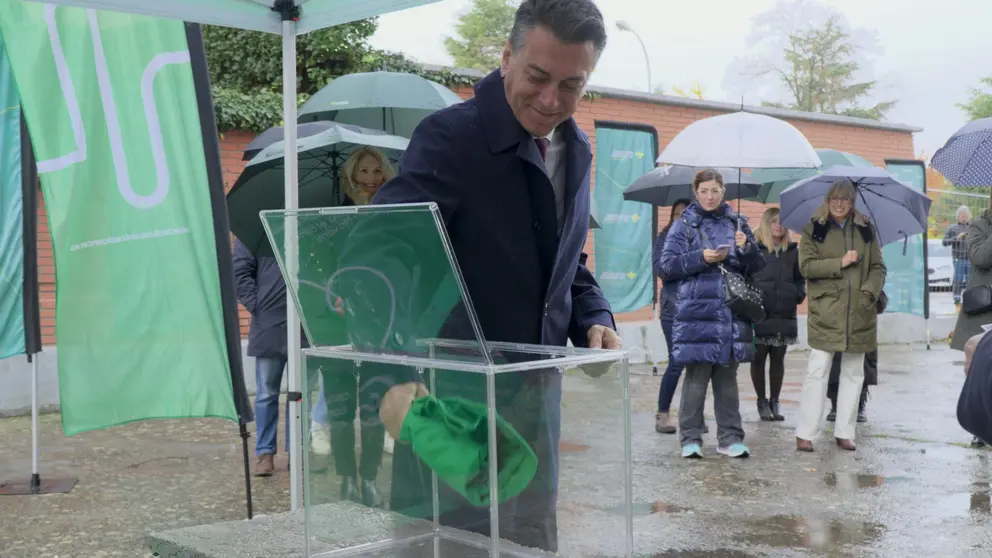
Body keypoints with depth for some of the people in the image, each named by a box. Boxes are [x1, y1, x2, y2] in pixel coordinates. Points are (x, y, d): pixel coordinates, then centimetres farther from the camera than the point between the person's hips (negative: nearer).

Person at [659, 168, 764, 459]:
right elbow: (668, 266, -2)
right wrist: (701, 258, -14)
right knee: (697, 376, -3)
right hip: (697, 311, -3)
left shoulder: (736, 223, 14)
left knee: (727, 377, 7)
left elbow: (757, 268, 13)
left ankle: (730, 438, 13)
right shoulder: (684, 225, 4)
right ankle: (690, 438, 5)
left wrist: (746, 248, -7)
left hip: (732, 312, 3)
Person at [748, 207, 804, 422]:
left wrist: (799, 294, 1)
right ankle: (762, 401, 15)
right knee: (758, 358, 3)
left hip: (785, 315, 3)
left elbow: (800, 278, 18)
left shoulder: (793, 251, 11)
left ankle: (774, 401, 18)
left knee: (778, 359, 9)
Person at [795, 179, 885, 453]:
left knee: (853, 374, 7)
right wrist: (841, 262, -15)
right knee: (817, 372, -5)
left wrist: (870, 291, -7)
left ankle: (844, 433, 16)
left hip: (859, 313, 4)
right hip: (825, 312, -3)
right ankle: (805, 433, -1)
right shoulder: (814, 229, 3)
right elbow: (806, 266, -7)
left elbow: (878, 267, 10)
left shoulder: (865, 230, 11)